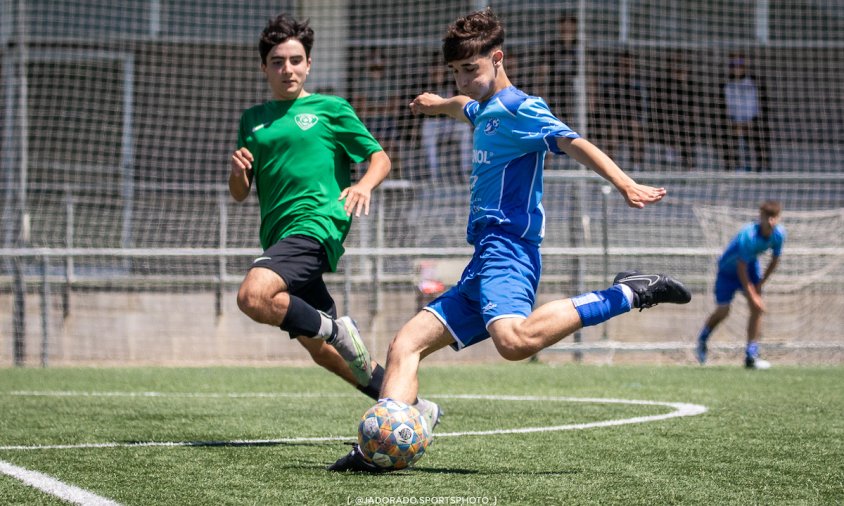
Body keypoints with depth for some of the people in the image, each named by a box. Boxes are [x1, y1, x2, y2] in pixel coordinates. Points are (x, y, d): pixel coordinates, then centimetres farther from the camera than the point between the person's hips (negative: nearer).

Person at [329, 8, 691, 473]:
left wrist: (624, 184, -35)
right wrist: (441, 104, 73)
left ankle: (625, 296, -25)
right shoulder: (487, 111, 25)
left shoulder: (519, 108, -4)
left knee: (514, 340, -37)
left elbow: (572, 143, -20)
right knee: (404, 346, 3)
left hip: (507, 247, -10)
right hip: (482, 263, 10)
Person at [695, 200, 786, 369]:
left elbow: (775, 260, -2)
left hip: (751, 265, 5)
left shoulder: (779, 233, -19)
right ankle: (702, 340, 30)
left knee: (757, 308, -9)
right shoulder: (749, 235, -37)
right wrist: (752, 296, -31)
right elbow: (741, 269, -33)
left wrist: (760, 284, -6)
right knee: (723, 311, -1)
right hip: (729, 268, -5)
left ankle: (751, 356, -5)